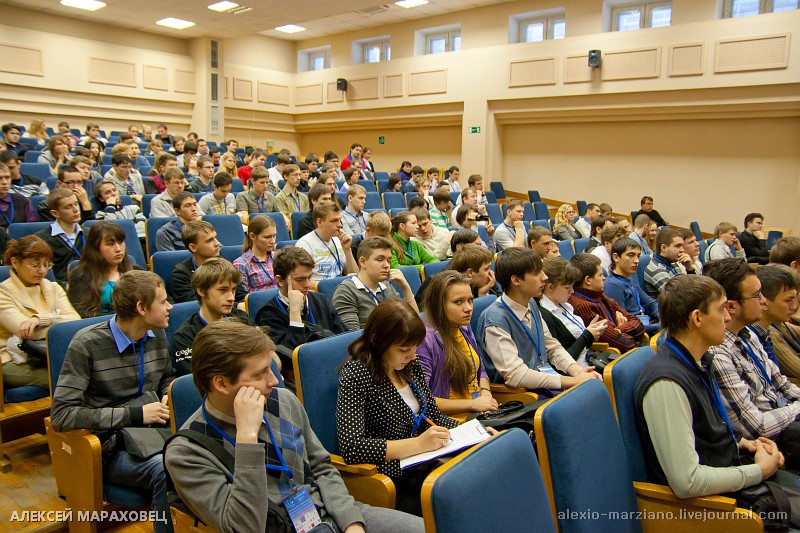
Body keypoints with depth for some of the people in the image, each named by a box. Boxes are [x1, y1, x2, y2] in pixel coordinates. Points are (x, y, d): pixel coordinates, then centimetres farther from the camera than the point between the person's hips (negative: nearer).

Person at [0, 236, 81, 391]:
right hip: (16, 362, -4)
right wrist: (62, 320, -8)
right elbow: (28, 332, -13)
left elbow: (76, 320, -3)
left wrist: (40, 319, -18)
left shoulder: (53, 288, 16)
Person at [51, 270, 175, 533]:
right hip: (113, 447, -5)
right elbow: (61, 415, -15)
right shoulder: (87, 344, -11)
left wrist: (169, 397, 2)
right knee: (167, 469, -35)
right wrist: (134, 414, -17)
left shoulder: (157, 335, 7)